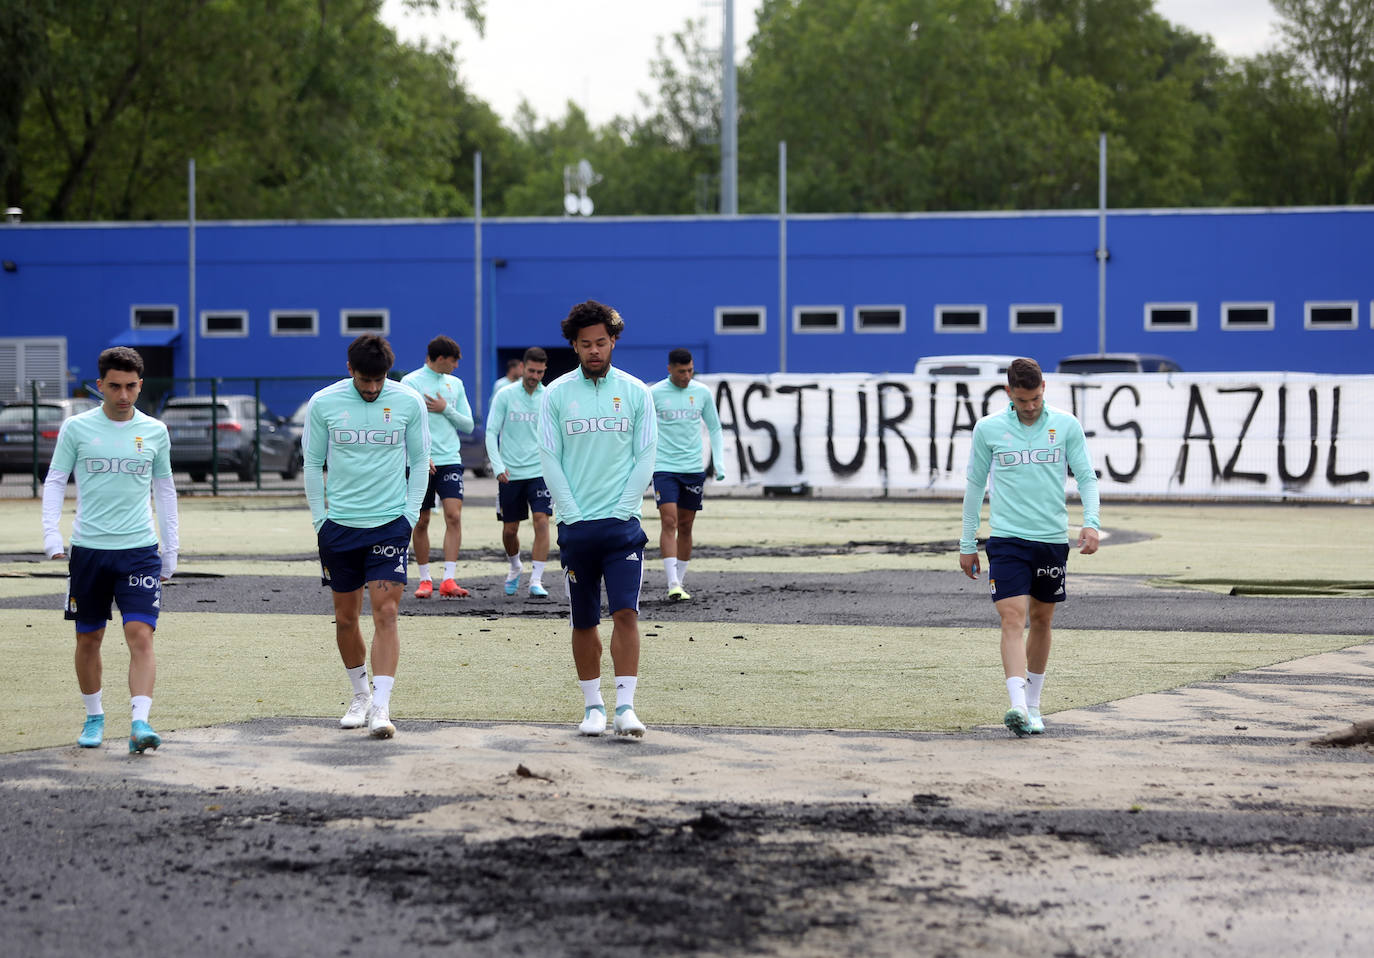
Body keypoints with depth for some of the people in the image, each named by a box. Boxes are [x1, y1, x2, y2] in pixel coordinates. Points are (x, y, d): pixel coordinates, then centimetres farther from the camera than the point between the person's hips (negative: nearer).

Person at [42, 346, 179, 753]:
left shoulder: (154, 431, 6)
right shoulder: (77, 428, 1)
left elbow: (165, 490, 15)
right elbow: (54, 481, 5)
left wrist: (170, 550, 14)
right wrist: (51, 534, -8)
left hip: (139, 550, 0)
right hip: (88, 548, 0)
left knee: (141, 635, -13)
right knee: (88, 639, 8)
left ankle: (140, 723, -19)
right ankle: (94, 717, 24)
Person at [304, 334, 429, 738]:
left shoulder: (409, 402, -3)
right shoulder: (323, 403, -3)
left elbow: (420, 461, 7)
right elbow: (313, 464, 6)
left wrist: (411, 515, 0)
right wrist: (320, 520, 2)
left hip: (391, 523, -1)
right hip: (339, 524, 1)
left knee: (385, 614, -11)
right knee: (346, 618, 8)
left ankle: (381, 706, -14)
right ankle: (360, 694, 27)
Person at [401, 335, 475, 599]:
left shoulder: (455, 384, 13)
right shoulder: (411, 382, -1)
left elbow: (468, 425, 13)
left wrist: (446, 409, -4)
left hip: (450, 460, 3)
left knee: (454, 516, -11)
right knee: (421, 522, 2)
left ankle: (449, 580, -14)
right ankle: (425, 579, 14)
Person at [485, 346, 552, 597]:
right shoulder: (505, 396, 0)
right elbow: (491, 433, 0)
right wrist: (498, 466, -11)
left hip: (540, 471, 0)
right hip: (510, 473, 0)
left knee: (541, 522, -16)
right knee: (509, 529, 7)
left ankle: (536, 579, -13)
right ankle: (515, 568, 36)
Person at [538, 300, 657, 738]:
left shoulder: (635, 393, 4)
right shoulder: (556, 394, 3)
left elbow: (644, 458, 3)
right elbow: (549, 459, 2)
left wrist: (622, 510, -6)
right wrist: (573, 514, -6)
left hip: (623, 523, -1)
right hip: (576, 523, 1)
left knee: (625, 613, -11)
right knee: (584, 621, 6)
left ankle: (625, 706, -10)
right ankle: (593, 705, 16)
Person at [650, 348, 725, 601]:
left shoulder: (702, 393, 5)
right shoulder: (655, 394, -3)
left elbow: (714, 428, 14)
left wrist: (719, 463, 6)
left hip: (693, 468, 3)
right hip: (664, 467, -3)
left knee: (685, 526, 7)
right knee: (669, 522, -14)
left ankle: (680, 582, 17)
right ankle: (673, 583, -19)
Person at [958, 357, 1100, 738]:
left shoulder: (1066, 425, 2)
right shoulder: (988, 429, 1)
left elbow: (1087, 477, 5)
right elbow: (975, 485, 9)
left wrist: (1091, 522, -12)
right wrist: (968, 544, 10)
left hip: (1053, 539, 2)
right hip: (1006, 539, -2)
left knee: (1041, 620, 11)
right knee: (1013, 619, -15)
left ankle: (1032, 704, 25)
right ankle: (1017, 706, -26)